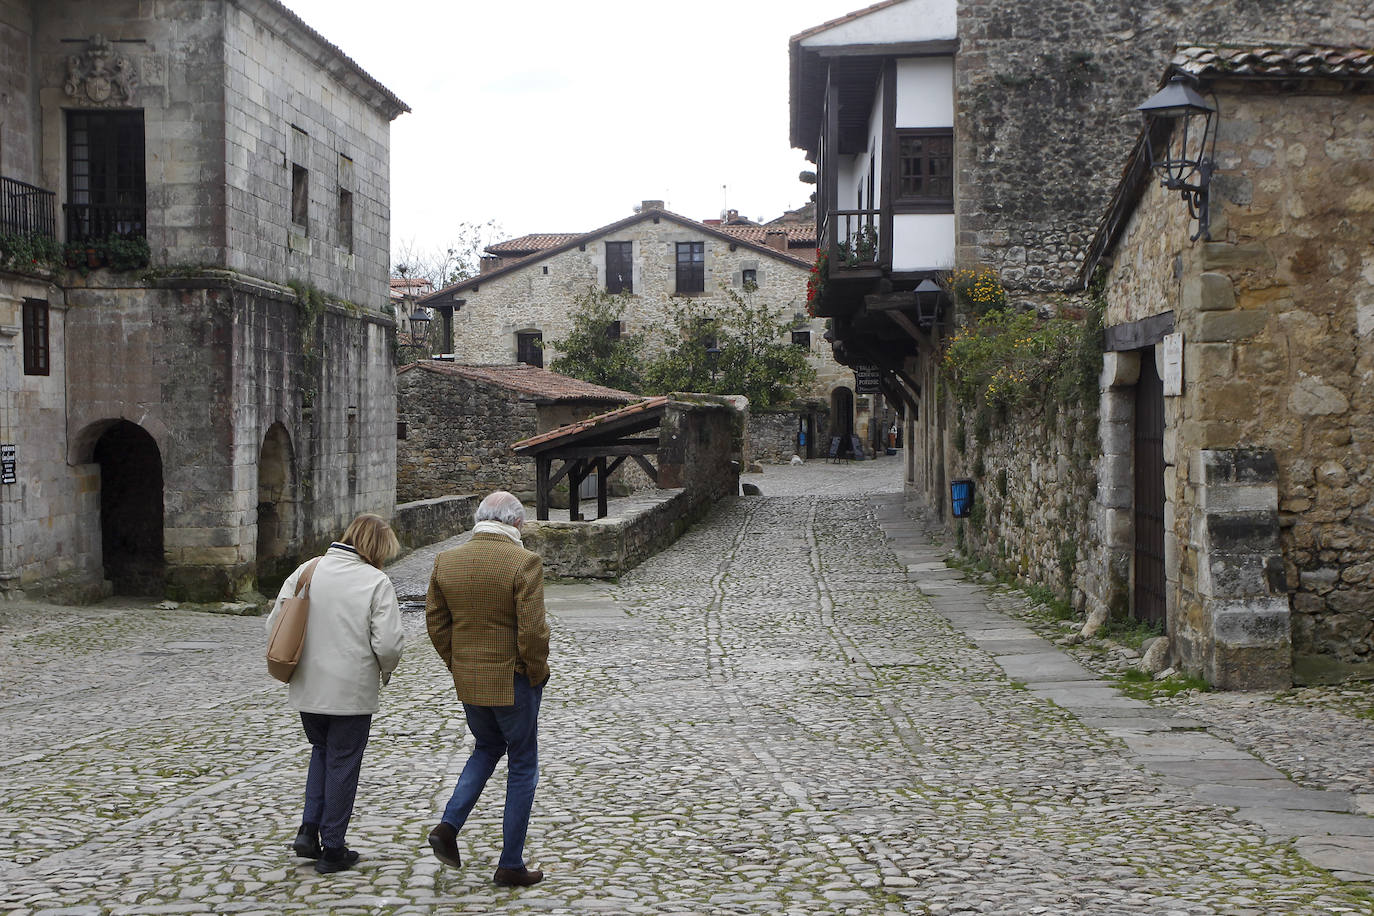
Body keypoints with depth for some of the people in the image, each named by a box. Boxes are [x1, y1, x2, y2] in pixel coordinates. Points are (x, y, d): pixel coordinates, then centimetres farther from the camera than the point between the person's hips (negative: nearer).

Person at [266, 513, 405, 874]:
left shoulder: (306, 571, 1)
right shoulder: (377, 582, -12)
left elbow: (275, 624, 2)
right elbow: (388, 644, -18)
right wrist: (385, 671, 4)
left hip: (306, 689, 4)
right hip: (352, 692, -4)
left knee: (321, 750, 26)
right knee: (342, 764, 10)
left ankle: (309, 830, 16)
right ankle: (332, 849, 16)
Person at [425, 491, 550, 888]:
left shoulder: (446, 561, -1)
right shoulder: (524, 562, -17)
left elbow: (436, 622, 3)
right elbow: (533, 630, -21)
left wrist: (457, 665, 13)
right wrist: (536, 673, -5)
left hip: (467, 680, 5)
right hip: (513, 682, -5)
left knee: (487, 748, 28)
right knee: (522, 766, 10)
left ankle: (448, 826, 10)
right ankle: (511, 866, 15)